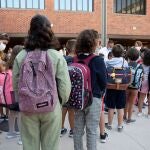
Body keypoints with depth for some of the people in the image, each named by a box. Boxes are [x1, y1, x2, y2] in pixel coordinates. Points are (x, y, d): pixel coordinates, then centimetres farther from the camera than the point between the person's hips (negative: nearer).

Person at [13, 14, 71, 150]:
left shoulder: (20, 57, -7)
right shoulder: (57, 56, -12)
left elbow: (15, 84, -1)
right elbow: (65, 85, -11)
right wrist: (61, 102, 9)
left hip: (27, 108, 2)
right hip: (51, 108, -1)